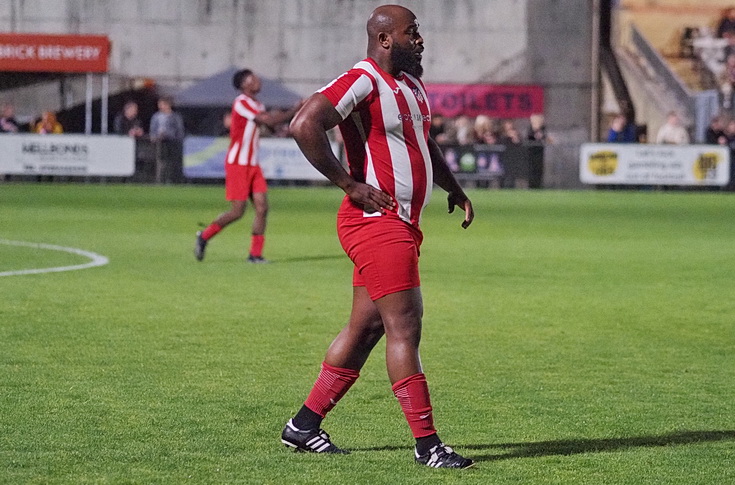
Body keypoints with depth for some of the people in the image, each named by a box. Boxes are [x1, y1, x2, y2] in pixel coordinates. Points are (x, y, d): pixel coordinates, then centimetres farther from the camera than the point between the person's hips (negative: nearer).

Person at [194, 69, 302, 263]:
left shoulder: (257, 105, 14)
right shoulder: (242, 103, -15)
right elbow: (269, 121, -22)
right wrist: (294, 111, -14)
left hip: (253, 165, 8)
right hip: (237, 165, -8)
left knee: (262, 207, -2)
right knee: (238, 211, -8)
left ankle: (255, 254, 1)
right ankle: (204, 236, 12)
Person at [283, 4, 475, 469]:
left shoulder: (412, 85, 17)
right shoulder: (361, 82, -14)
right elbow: (304, 126, -26)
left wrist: (455, 190, 23)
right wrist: (351, 184, -22)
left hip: (402, 226, 10)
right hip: (377, 223, -10)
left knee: (366, 327, 12)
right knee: (405, 327, -10)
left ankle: (304, 425, 20)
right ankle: (427, 444, -8)